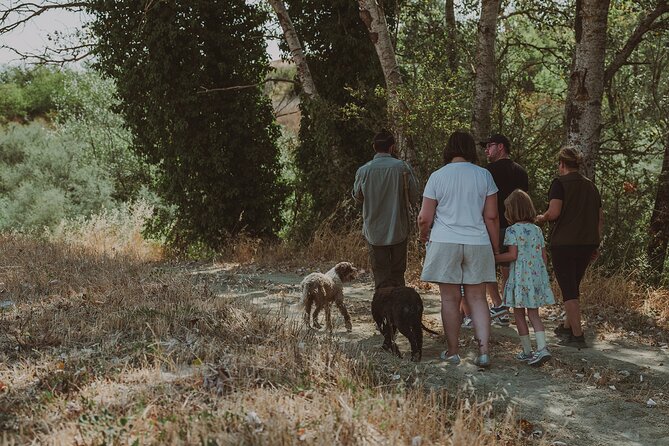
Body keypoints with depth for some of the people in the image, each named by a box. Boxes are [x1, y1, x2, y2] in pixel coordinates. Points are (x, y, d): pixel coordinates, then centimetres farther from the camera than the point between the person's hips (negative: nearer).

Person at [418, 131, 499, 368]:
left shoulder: (437, 177, -2)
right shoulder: (484, 175, 1)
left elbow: (424, 218, -1)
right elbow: (491, 217, 1)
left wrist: (424, 236, 19)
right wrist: (495, 248, 11)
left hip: (445, 242, -2)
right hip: (477, 243, 2)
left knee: (450, 299, 6)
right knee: (477, 298, 9)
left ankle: (452, 352, 12)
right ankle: (484, 351, 1)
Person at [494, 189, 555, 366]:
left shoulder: (512, 230, -9)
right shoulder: (537, 230, 10)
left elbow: (512, 255, -17)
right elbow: (544, 258, 11)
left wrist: (493, 258, -8)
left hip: (520, 277, -6)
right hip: (537, 275, 6)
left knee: (519, 314, 7)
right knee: (534, 313, 11)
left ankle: (527, 351, 10)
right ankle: (542, 348, -3)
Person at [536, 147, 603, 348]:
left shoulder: (560, 183, -7)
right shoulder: (591, 186, 13)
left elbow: (554, 213, -19)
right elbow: (600, 218, 15)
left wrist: (541, 218, 2)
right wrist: (595, 244, 21)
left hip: (564, 243, -6)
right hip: (588, 243, 6)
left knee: (568, 290, -2)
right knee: (574, 286, 20)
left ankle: (577, 335, -6)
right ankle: (567, 326, 31)